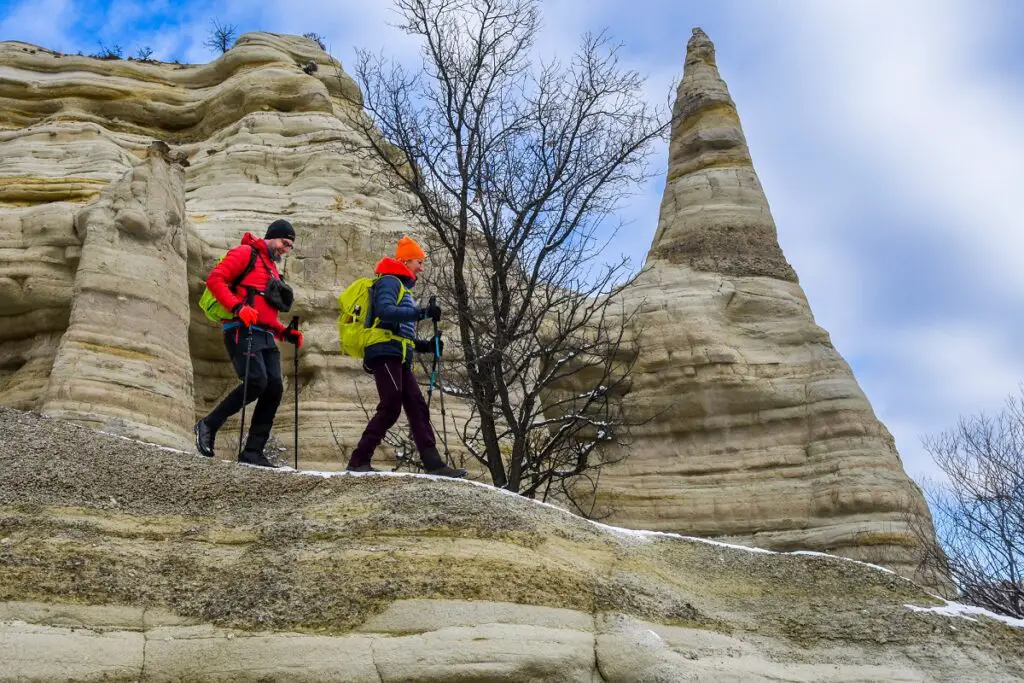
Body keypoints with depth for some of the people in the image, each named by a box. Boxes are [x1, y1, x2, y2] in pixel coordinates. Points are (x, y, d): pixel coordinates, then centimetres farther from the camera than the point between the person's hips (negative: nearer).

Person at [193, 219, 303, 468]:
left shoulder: (272, 268, 29)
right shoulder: (245, 253, 4)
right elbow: (215, 279, -9)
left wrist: (285, 333, 16)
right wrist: (238, 307, -22)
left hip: (265, 336, 9)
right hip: (242, 330, -8)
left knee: (274, 388, -5)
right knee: (257, 381, -23)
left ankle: (253, 451, -2)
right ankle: (208, 425, -6)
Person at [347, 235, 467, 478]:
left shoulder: (403, 288, 29)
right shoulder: (389, 282, 0)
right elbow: (385, 311, -22)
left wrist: (426, 345, 14)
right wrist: (422, 312, -26)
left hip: (399, 358, 10)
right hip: (385, 353, -10)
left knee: (417, 408, 1)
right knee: (391, 407, -16)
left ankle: (434, 464, -4)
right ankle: (358, 460, -12)